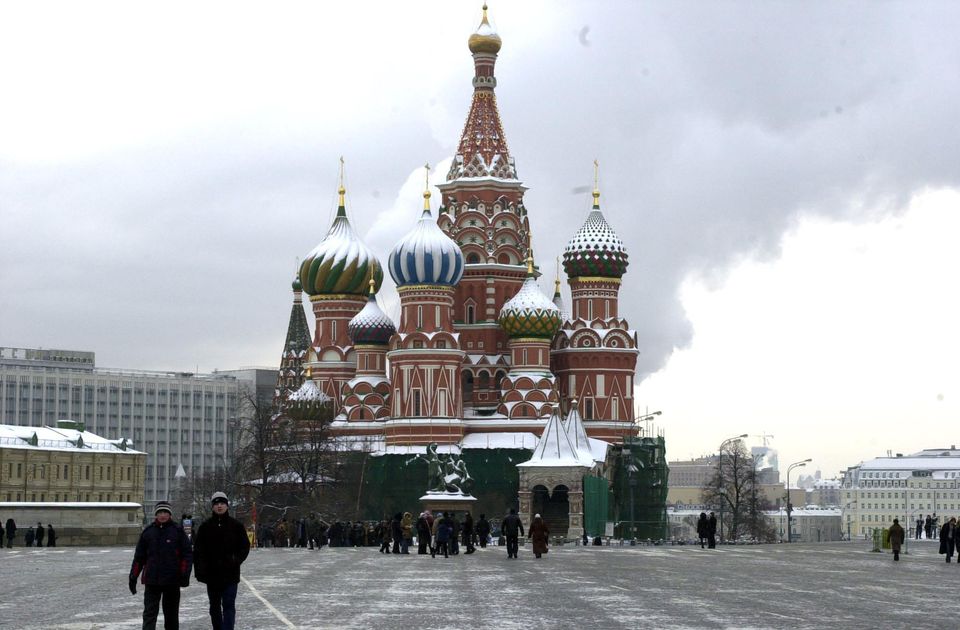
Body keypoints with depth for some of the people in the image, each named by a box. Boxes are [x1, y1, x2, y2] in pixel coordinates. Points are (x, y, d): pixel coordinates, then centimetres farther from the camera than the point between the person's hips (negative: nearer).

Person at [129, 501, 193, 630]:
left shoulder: (177, 531, 1)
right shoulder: (148, 531, 6)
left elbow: (187, 554, -1)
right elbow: (139, 556, 10)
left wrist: (184, 574, -11)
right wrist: (133, 576, 7)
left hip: (172, 580, -1)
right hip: (152, 580, 1)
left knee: (171, 613, 11)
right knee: (149, 614, -7)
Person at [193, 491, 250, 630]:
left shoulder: (236, 525, 1)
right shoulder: (205, 526, 4)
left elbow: (245, 546, 4)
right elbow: (198, 549, 3)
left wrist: (236, 560, -12)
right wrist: (199, 569, -8)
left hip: (230, 573, -2)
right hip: (212, 573, 2)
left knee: (229, 606, -9)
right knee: (215, 607, 12)